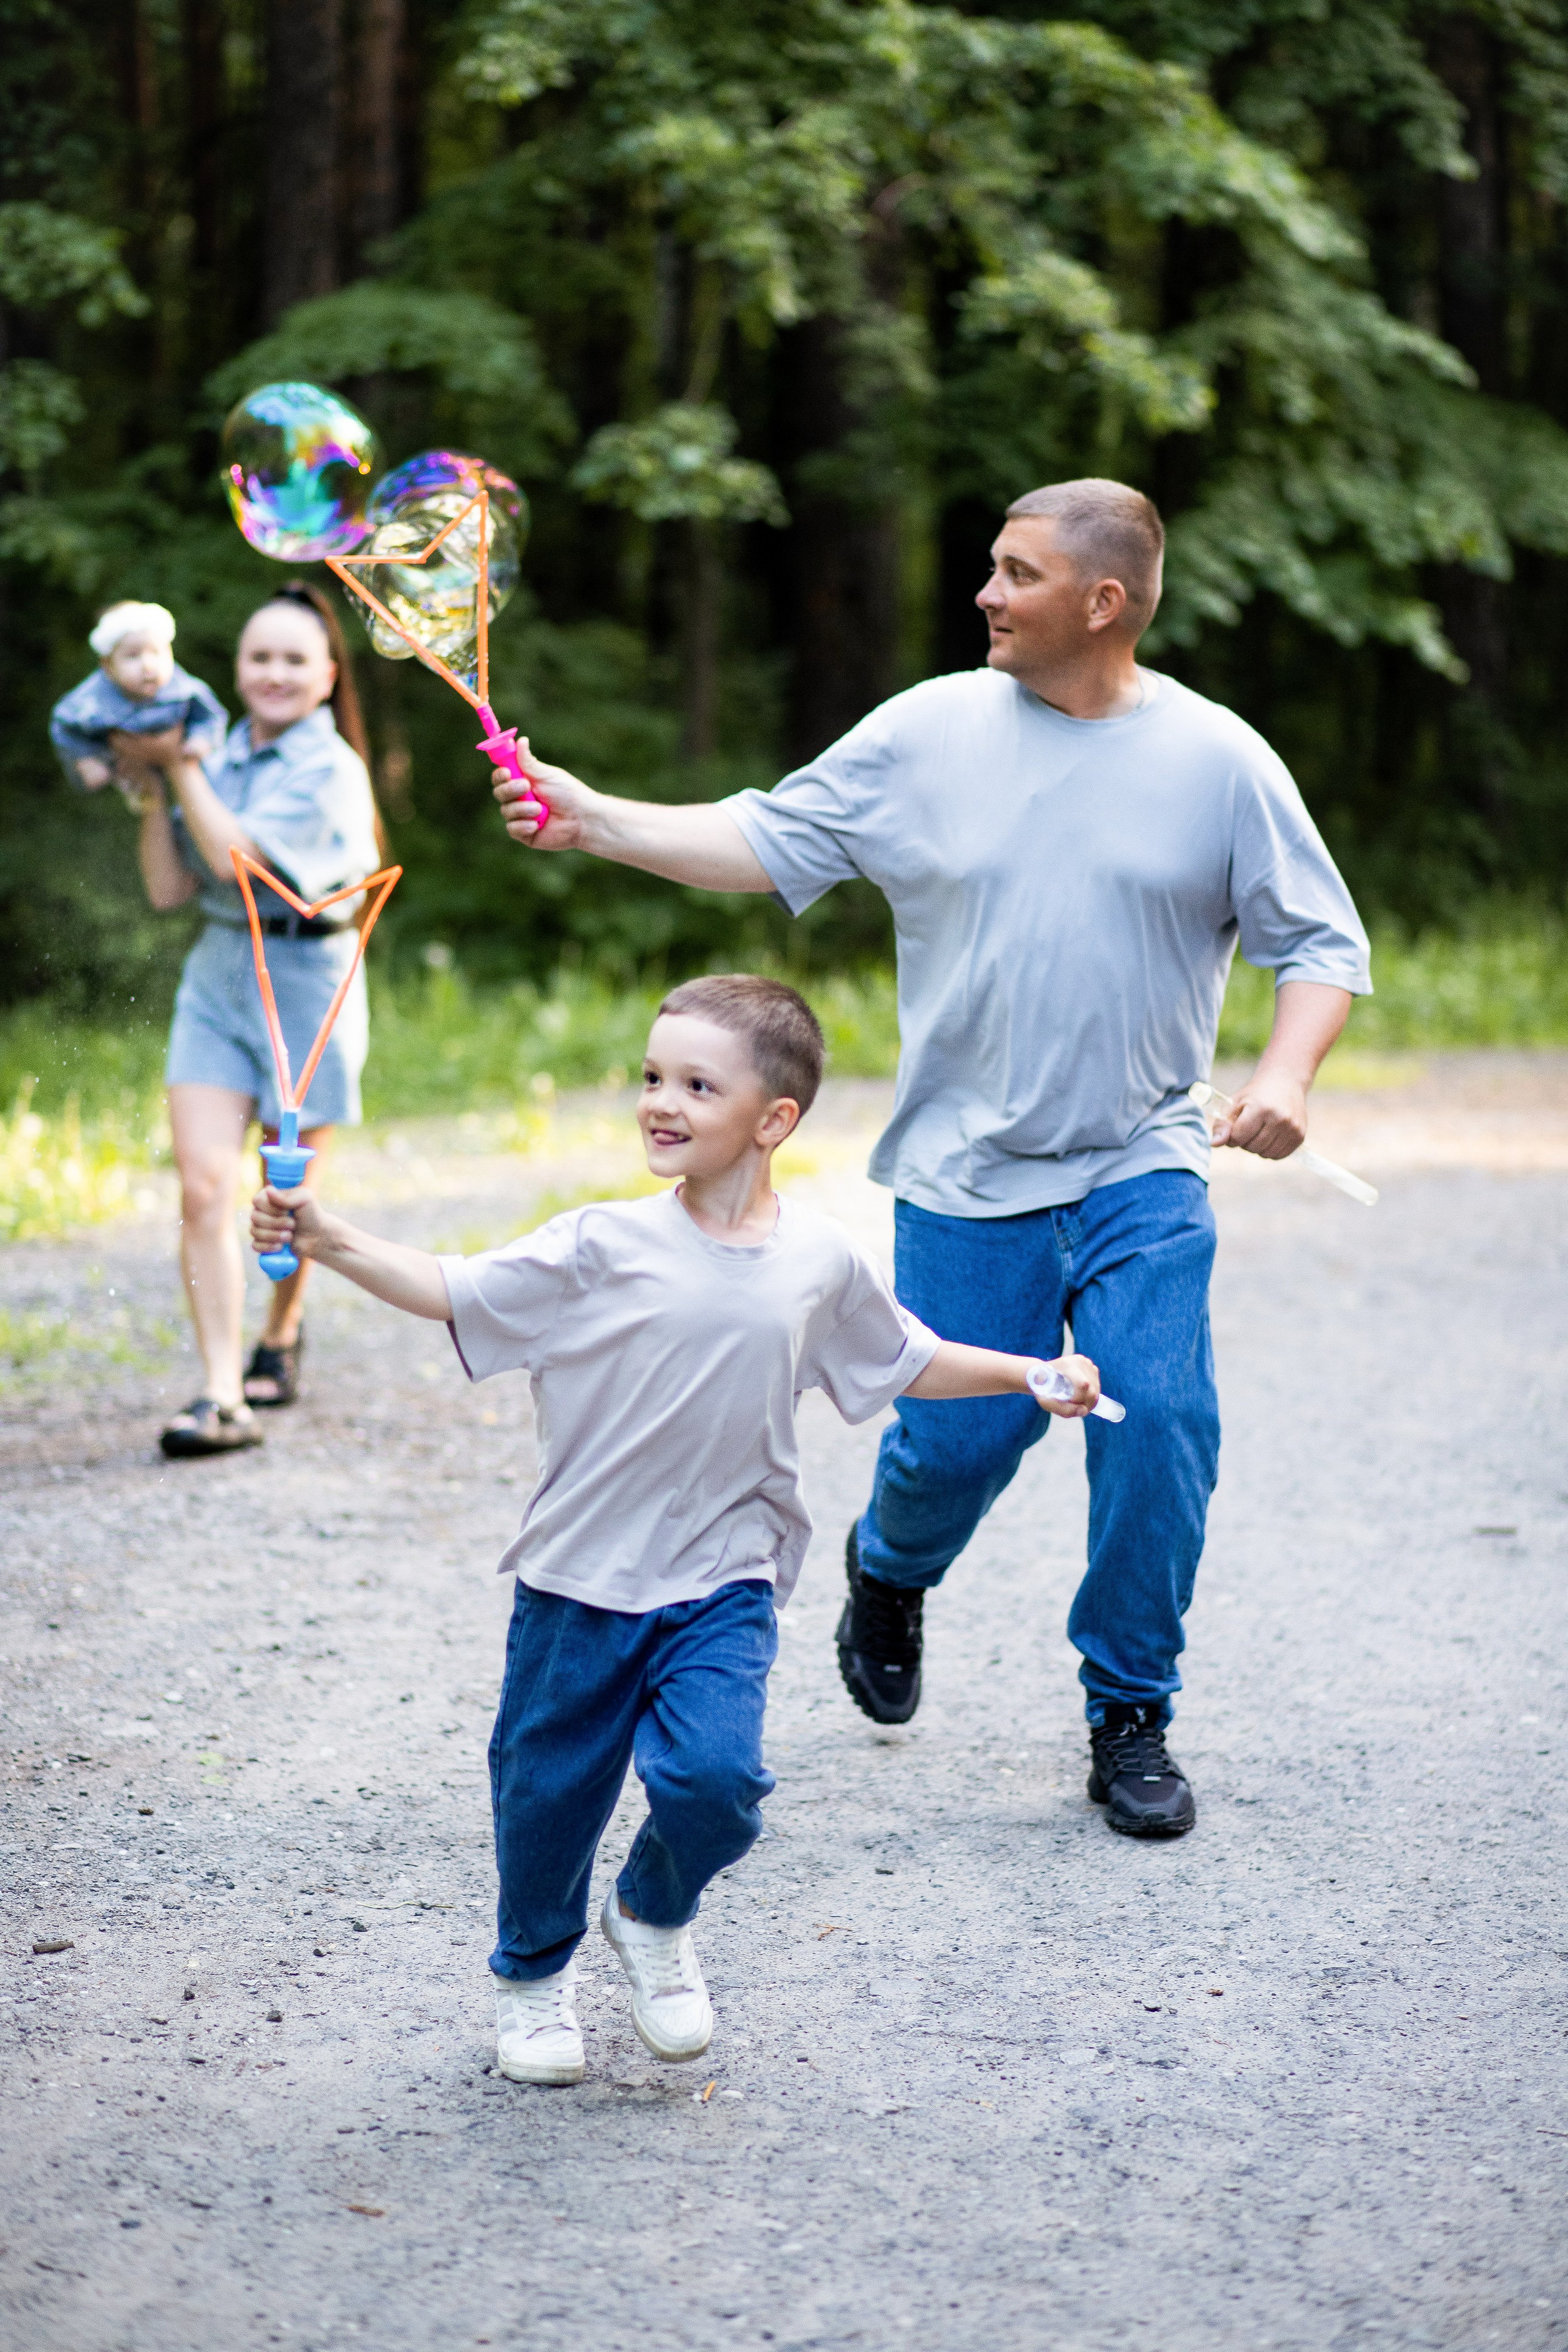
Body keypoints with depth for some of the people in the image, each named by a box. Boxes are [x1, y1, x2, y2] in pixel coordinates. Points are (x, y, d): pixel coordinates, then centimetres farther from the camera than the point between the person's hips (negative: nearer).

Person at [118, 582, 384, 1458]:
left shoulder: (329, 770, -11)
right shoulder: (224, 757, 6)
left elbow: (234, 856, -21)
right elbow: (170, 888, 5)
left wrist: (179, 764, -12)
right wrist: (154, 787, -4)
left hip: (306, 983, -4)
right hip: (219, 975, 4)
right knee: (205, 1187, -10)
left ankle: (282, 1334, 38)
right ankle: (222, 1394, -11)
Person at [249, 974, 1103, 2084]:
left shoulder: (824, 1262, -1)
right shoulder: (606, 1246, -9)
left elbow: (905, 1361, 17)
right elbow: (455, 1293, -9)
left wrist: (1033, 1376, 14)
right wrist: (330, 1240, -20)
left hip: (723, 1584, 1)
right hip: (582, 1577, 0)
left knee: (714, 1775, -17)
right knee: (550, 1791, 8)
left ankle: (657, 1919, 16)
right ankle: (533, 1974, 36)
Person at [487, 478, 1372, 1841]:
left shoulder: (1217, 759, -2)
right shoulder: (930, 731, 0)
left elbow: (1322, 941, 2)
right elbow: (769, 843, 3)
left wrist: (1285, 1074, -15)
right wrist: (595, 822, -7)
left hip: (1141, 1174, 0)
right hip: (969, 1175, 1)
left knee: (1160, 1420, -13)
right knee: (957, 1437, 2)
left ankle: (1131, 1715, 5)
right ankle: (889, 1573, 39)